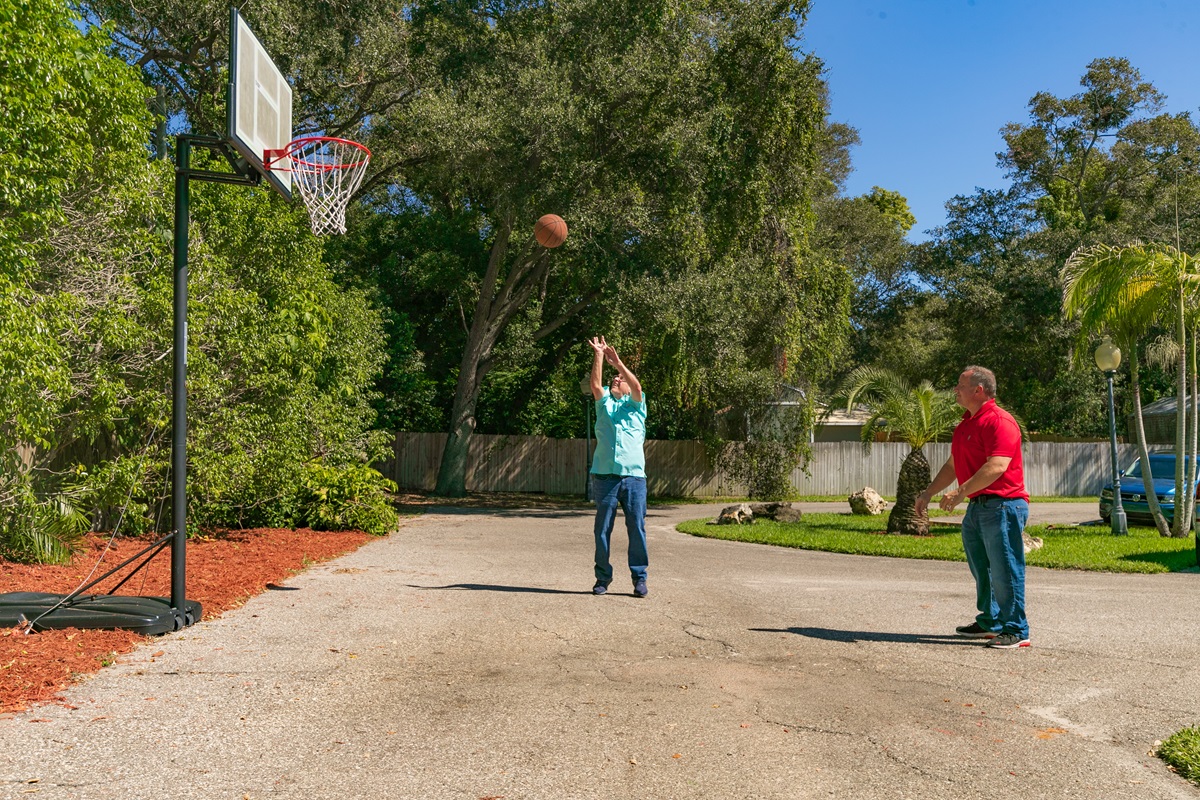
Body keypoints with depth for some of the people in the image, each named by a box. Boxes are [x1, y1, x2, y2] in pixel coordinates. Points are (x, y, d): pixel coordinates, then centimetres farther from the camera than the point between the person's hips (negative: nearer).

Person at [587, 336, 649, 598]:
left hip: (634, 476, -1)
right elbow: (595, 384, 1)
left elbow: (637, 386, -5)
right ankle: (602, 577, 11)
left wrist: (617, 361, -10)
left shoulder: (636, 405, 15)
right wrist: (599, 356, -4)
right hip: (604, 475, 1)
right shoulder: (604, 403, 19)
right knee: (602, 529, 3)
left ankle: (639, 578, 6)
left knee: (637, 528, -2)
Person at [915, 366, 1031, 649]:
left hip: (1002, 505, -10)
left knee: (1005, 572, -6)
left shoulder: (999, 421, -14)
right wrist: (928, 493, 17)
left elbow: (996, 466, -25)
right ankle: (989, 623, 29)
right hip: (977, 507, 10)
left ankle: (1016, 631, 1)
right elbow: (952, 466, 24)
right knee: (981, 570, 17)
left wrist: (960, 493, -27)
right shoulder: (965, 425, 17)